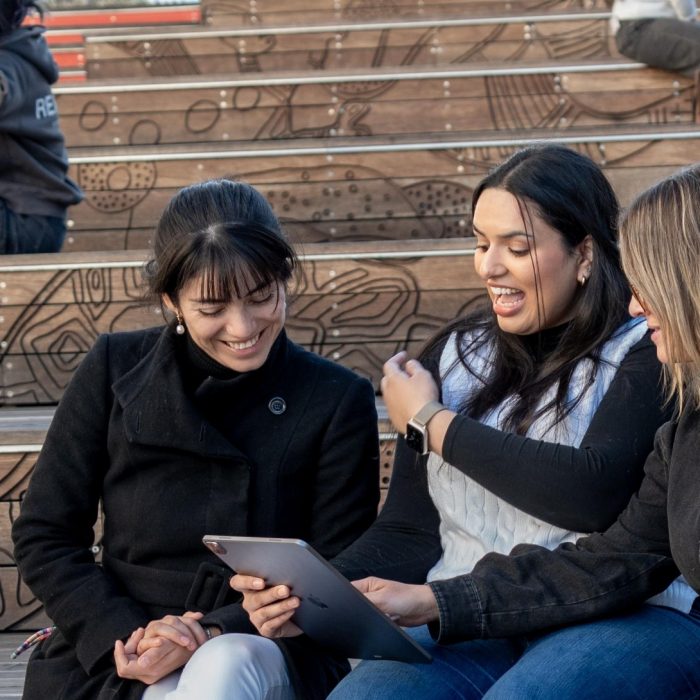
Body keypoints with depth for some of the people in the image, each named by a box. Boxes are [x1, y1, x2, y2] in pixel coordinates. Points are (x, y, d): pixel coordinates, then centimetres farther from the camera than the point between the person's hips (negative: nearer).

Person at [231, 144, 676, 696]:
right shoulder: (456, 354, 15)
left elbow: (596, 493, -18)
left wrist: (431, 422, -6)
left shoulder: (646, 354, -1)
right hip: (468, 625, 4)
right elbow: (407, 530, 12)